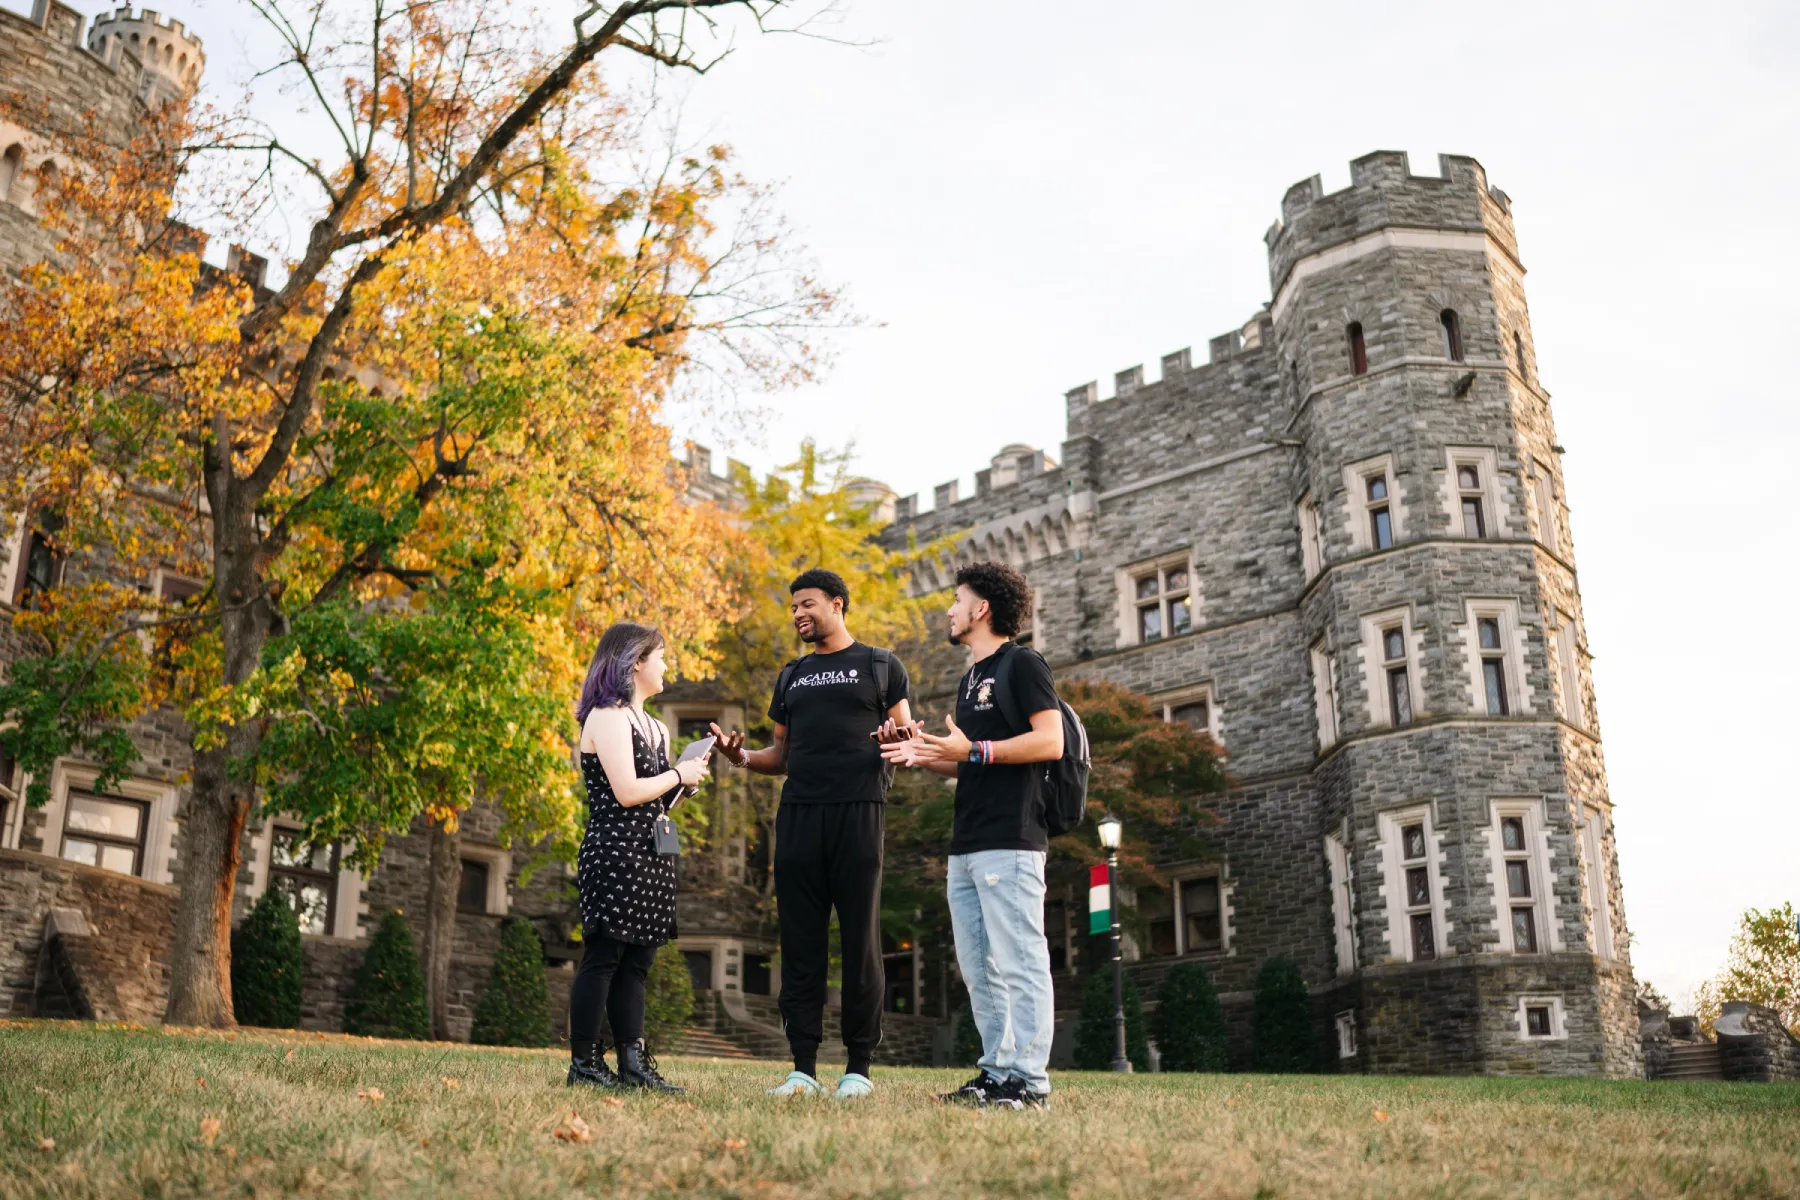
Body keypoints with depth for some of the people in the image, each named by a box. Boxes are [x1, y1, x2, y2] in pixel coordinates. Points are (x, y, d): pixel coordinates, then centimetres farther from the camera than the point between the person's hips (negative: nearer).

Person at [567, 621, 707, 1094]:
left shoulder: (656, 728, 19)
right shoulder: (607, 718, -8)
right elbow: (628, 792, -17)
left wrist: (688, 778, 4)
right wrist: (679, 775, -6)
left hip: (651, 855, 9)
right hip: (615, 852, -9)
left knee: (636, 962, 7)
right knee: (603, 955, -5)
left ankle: (634, 1063, 9)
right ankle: (583, 1064, 1)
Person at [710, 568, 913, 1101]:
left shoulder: (881, 666, 8)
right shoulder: (791, 677, 21)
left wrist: (898, 738, -18)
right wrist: (742, 756, 1)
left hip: (858, 812, -4)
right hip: (798, 816, 4)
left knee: (860, 942, -2)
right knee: (800, 943, 3)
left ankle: (859, 1066, 5)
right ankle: (803, 1067, 8)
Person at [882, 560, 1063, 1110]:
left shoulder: (1022, 664, -4)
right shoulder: (969, 680, 23)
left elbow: (1050, 742, -14)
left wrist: (972, 750, -18)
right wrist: (927, 756, 10)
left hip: (1010, 843, -9)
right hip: (966, 846, 10)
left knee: (1018, 963, -8)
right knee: (979, 970, 10)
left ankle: (1029, 1080, -4)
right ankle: (996, 1074, 16)